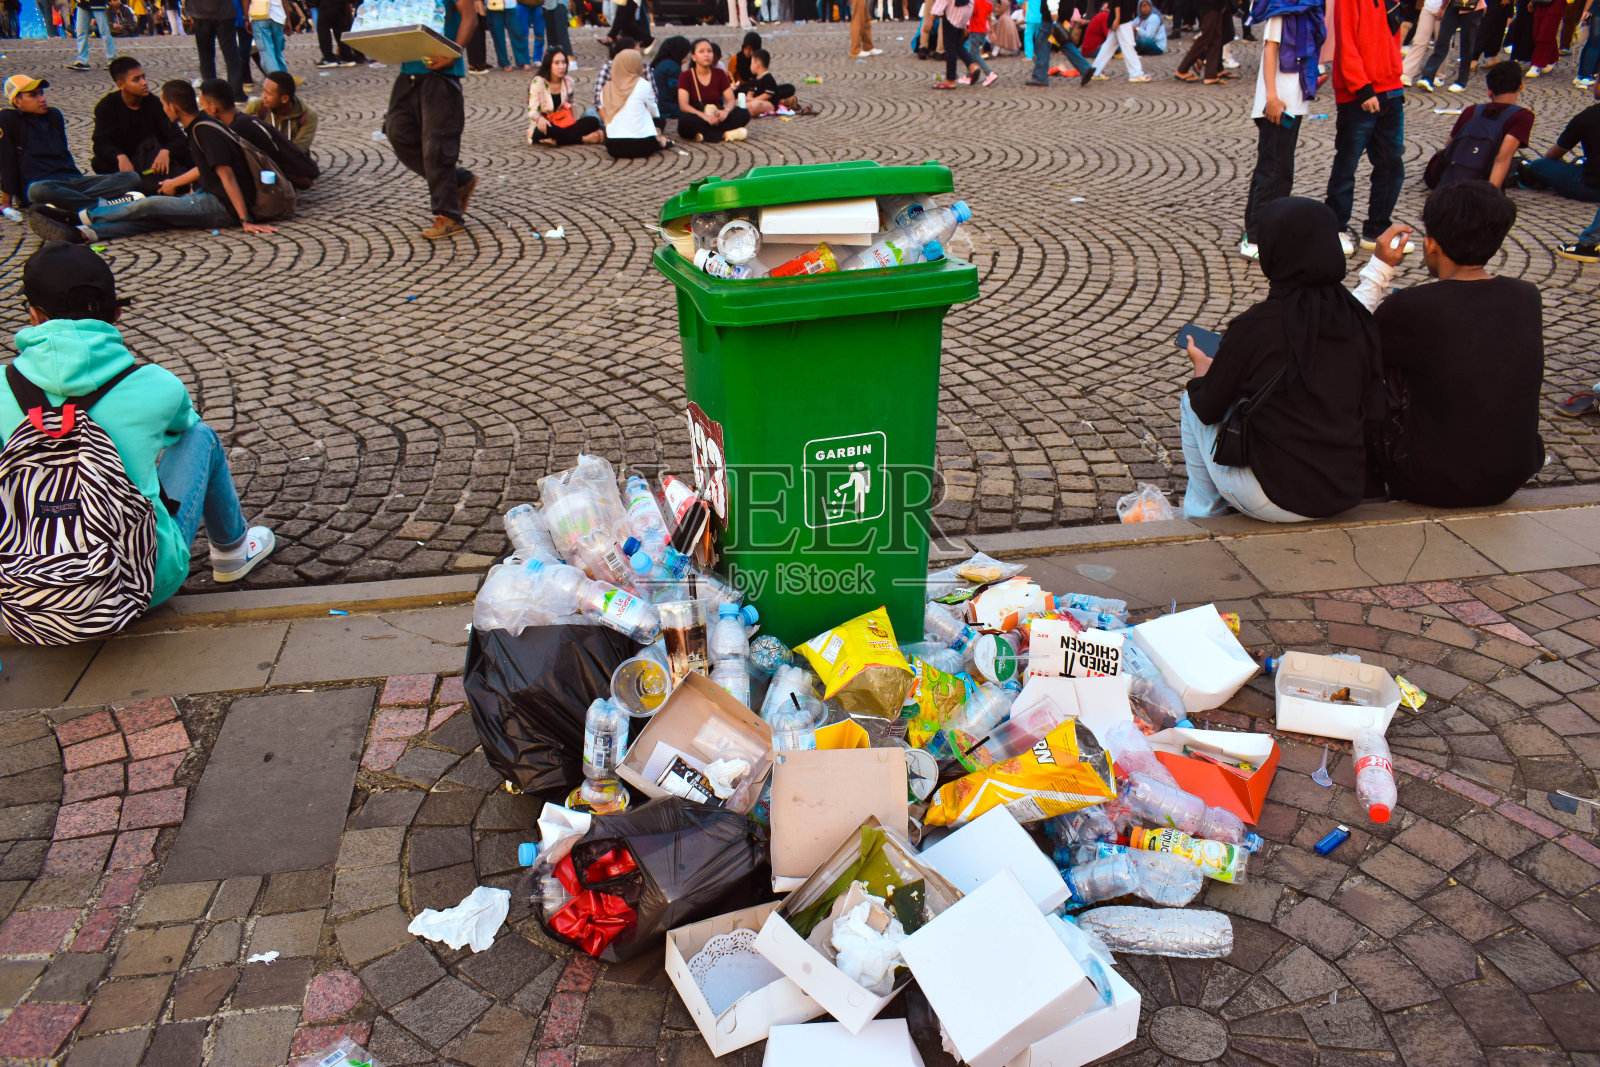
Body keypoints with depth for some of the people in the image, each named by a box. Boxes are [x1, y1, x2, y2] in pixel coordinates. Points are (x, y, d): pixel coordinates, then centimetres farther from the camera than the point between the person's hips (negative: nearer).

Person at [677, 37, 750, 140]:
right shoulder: (685, 76, -2)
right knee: (685, 120, -39)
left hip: (716, 118, 4)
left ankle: (704, 134, -27)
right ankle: (723, 134, -28)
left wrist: (726, 111, -24)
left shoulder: (719, 74, 10)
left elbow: (730, 99, 2)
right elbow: (683, 105, -15)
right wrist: (704, 116, -32)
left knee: (744, 114, -20)